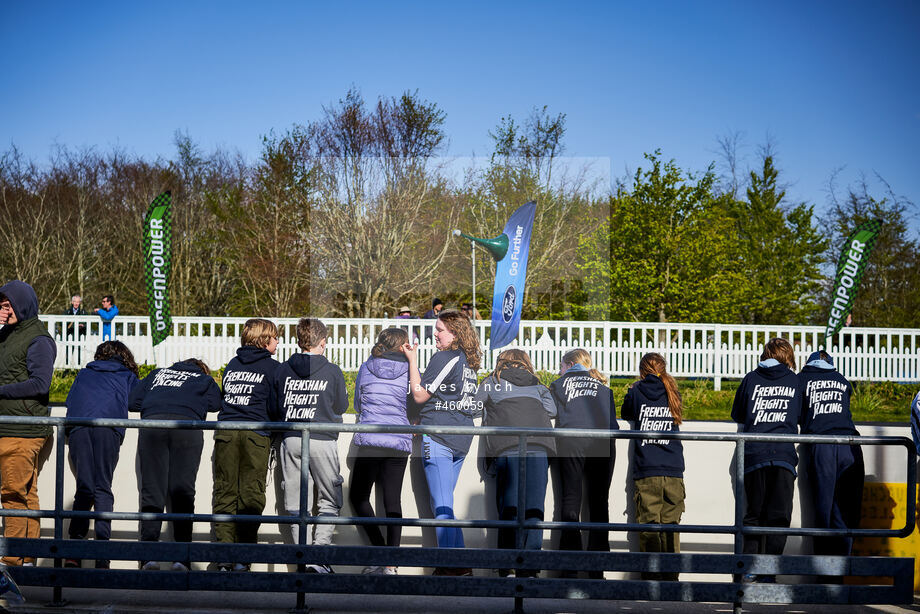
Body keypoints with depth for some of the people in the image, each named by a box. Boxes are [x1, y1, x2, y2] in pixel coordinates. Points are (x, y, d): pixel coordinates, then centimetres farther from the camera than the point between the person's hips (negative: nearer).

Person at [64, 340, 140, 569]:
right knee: (102, 488, -2)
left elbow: (70, 401, 29)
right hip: (108, 428, -2)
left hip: (77, 427, 2)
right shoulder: (128, 376, 28)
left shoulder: (84, 374, 33)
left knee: (84, 488, 4)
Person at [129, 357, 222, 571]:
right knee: (182, 492, 0)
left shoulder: (157, 373, 34)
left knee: (151, 491, 0)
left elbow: (132, 402, 27)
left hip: (152, 422, 1)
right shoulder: (205, 379, 30)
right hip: (187, 426, -1)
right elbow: (214, 403, 14)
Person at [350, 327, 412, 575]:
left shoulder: (366, 368, 5)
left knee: (358, 496, 12)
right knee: (393, 500, 3)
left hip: (369, 439, -1)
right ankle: (391, 563, -1)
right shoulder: (410, 371, 2)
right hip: (399, 442, 1)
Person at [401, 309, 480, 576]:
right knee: (445, 502, 14)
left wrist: (412, 359, -4)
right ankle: (460, 564, 13)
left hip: (437, 437, -8)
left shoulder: (443, 358, -10)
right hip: (462, 439, 8)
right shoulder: (469, 362, 15)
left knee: (441, 504, -5)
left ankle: (449, 564, -5)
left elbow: (420, 395, -9)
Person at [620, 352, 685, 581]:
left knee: (648, 524, -1)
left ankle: (651, 576, -4)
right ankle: (670, 575, 5)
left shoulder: (637, 392, 3)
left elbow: (625, 414, 19)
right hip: (673, 471, 2)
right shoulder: (672, 393, 10)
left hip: (646, 471, -2)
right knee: (670, 524, 5)